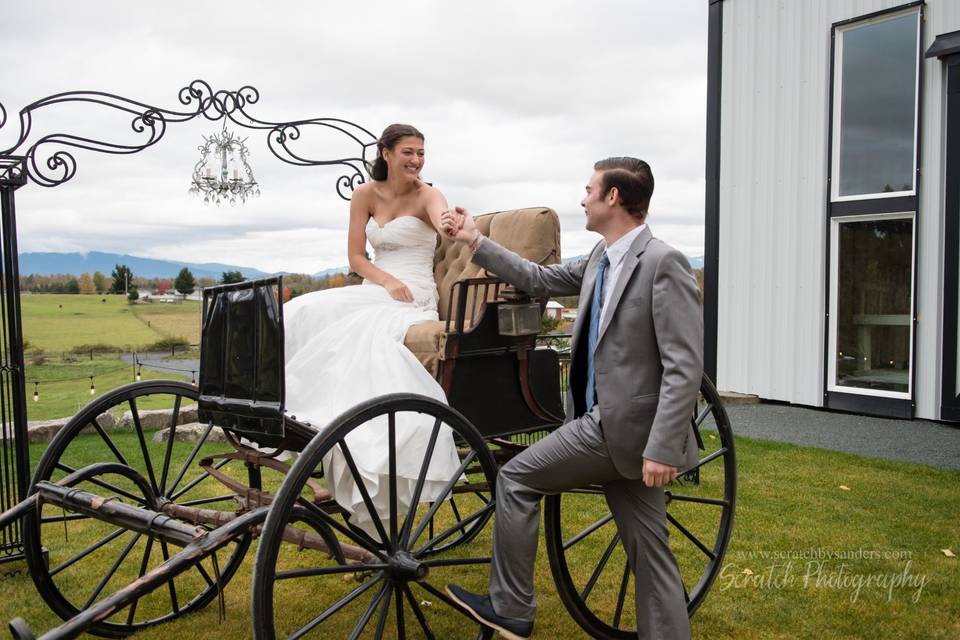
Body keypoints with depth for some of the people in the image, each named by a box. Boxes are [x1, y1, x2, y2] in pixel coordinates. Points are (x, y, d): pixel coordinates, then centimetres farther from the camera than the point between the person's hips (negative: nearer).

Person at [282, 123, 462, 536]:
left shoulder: (427, 195, -2)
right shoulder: (366, 194, 10)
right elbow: (355, 256, 8)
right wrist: (387, 280, -13)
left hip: (413, 299, -5)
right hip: (373, 290, 5)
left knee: (368, 337, -36)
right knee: (303, 315, -21)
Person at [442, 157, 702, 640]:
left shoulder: (663, 263, -16)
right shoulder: (601, 260, 12)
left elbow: (685, 367, -20)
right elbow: (540, 279, 21)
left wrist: (663, 448, -23)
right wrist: (474, 241, 21)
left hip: (621, 423, -8)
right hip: (613, 421, 8)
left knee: (516, 478, 2)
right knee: (647, 547, 11)